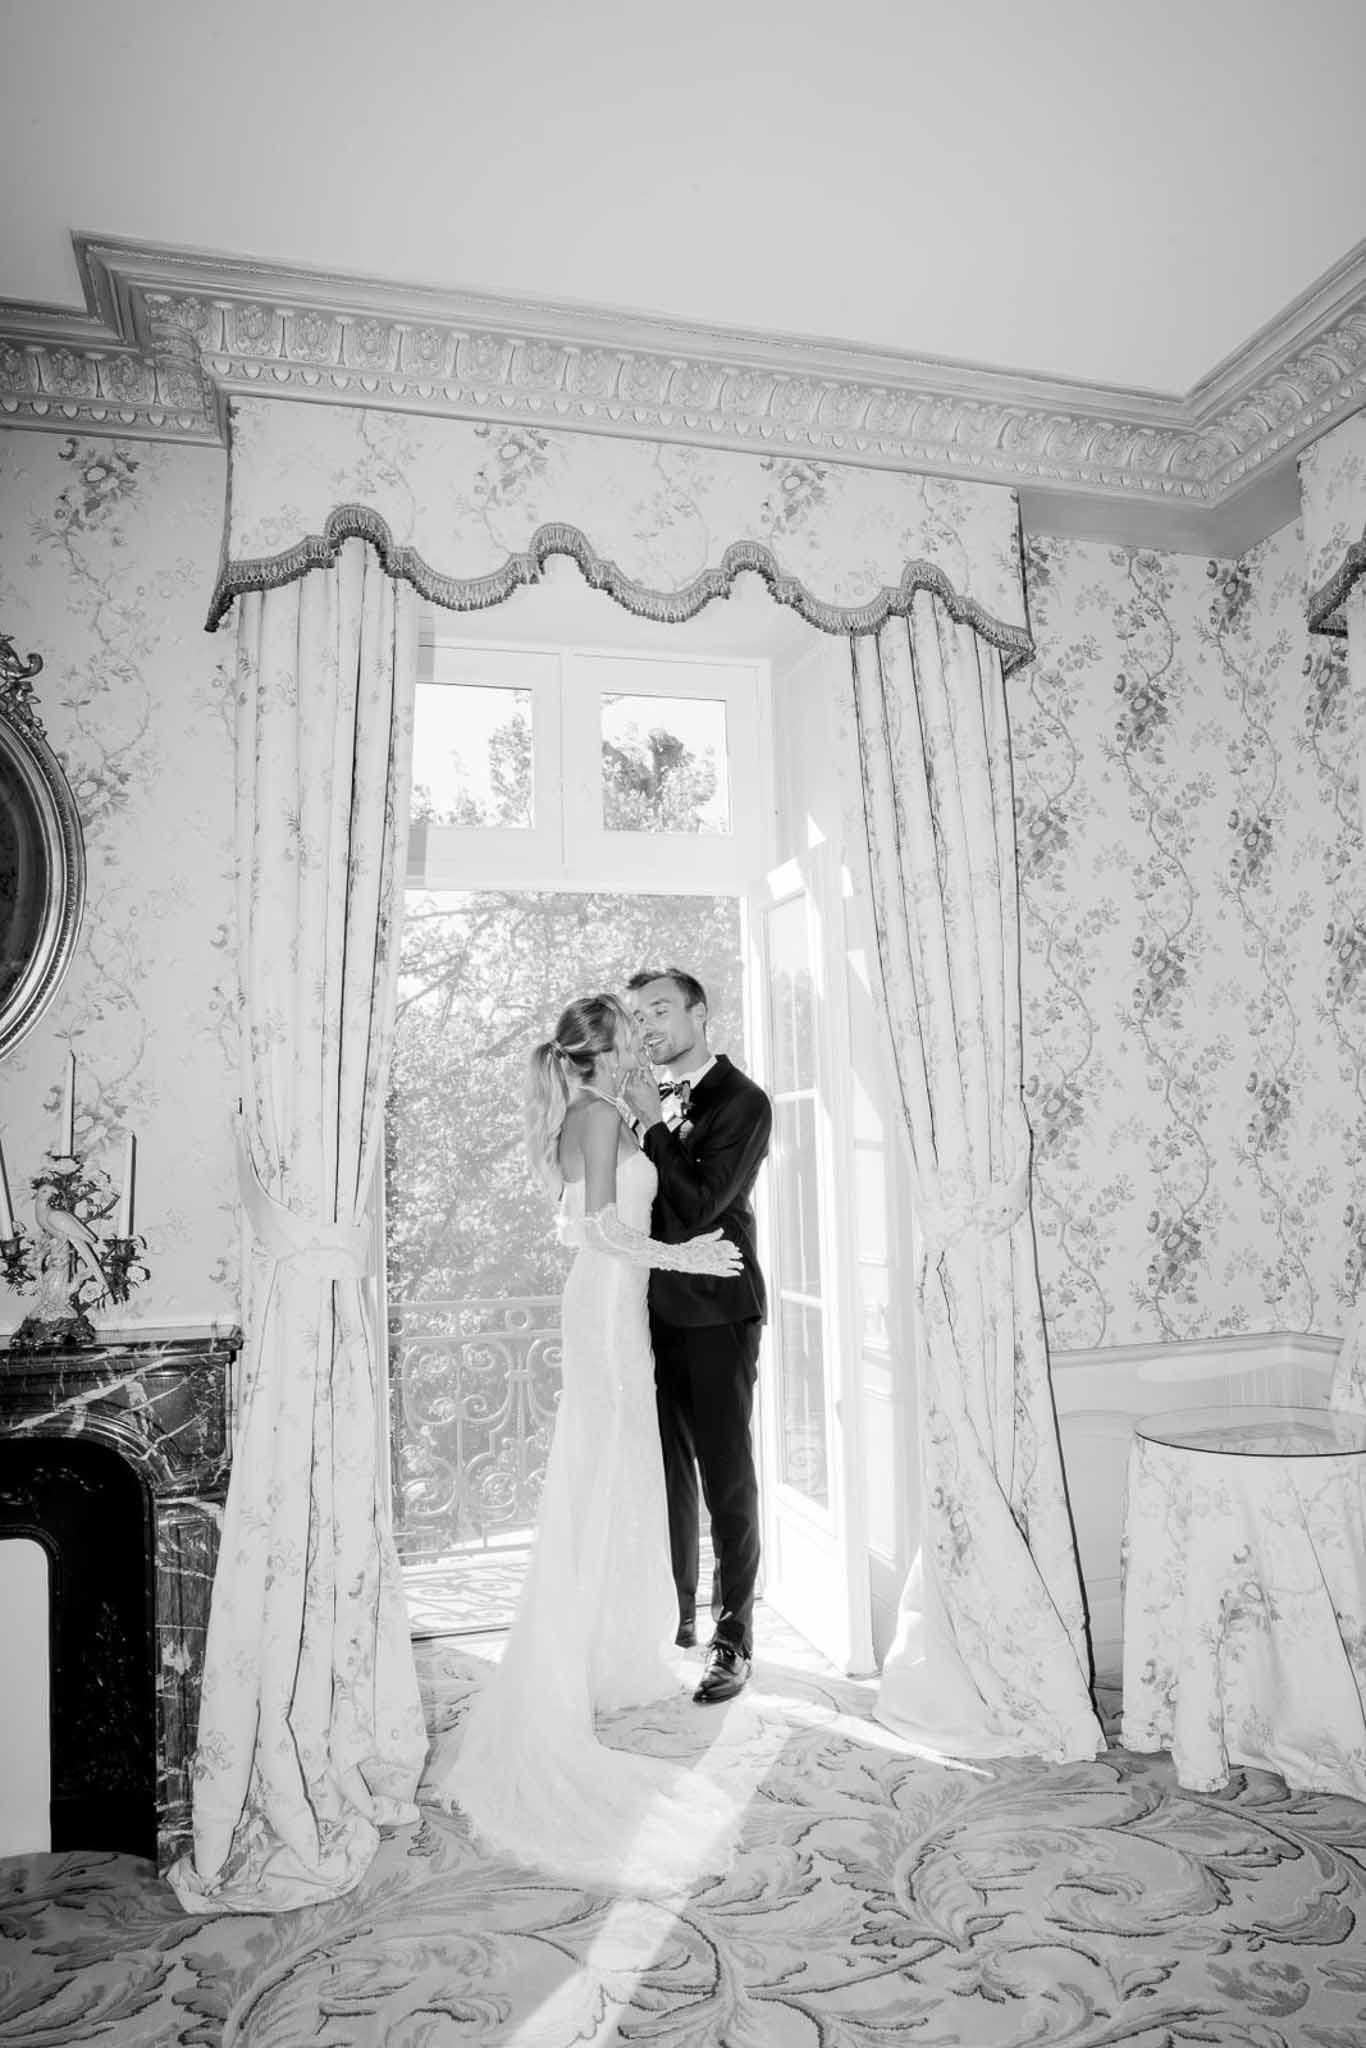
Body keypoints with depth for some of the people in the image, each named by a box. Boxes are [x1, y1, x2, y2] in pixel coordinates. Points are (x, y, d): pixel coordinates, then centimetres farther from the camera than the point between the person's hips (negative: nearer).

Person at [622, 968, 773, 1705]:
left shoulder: (742, 1101, -10)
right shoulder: (653, 1098, 10)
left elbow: (697, 1207, -19)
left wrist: (653, 1126, -15)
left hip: (716, 1313, -6)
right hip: (658, 1309, 7)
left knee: (727, 1480, 2)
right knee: (671, 1473, 17)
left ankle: (732, 1640, 15)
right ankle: (678, 1616, 33)